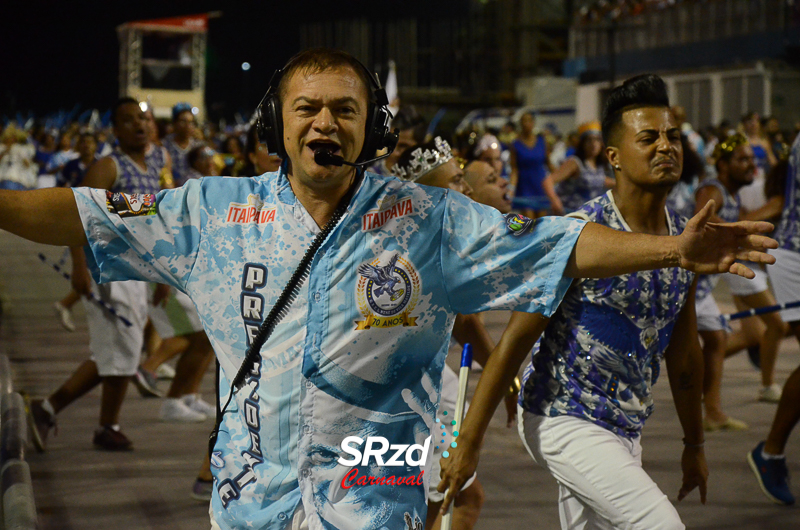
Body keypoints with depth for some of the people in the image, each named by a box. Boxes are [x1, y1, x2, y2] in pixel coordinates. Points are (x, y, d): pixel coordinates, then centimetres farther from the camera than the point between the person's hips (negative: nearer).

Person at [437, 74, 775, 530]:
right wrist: (468, 442, -15)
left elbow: (683, 351, 17)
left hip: (625, 428, 8)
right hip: (564, 419, -8)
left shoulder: (685, 237, 5)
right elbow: (516, 340, -14)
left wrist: (695, 444, 22)